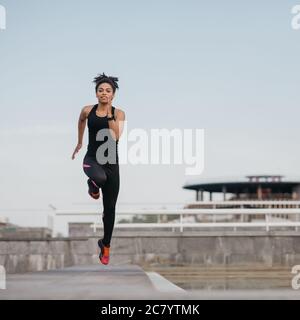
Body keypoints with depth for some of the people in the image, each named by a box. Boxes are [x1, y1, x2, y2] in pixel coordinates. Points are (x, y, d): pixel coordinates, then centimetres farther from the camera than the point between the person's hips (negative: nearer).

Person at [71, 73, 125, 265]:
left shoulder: (119, 113, -4)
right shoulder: (87, 111, 0)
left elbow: (116, 136, -20)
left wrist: (109, 114, -21)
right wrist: (79, 142, 31)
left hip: (111, 161, 1)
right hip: (92, 158, -1)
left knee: (110, 208, 6)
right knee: (100, 177, -39)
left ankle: (106, 245, 27)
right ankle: (93, 186, 2)